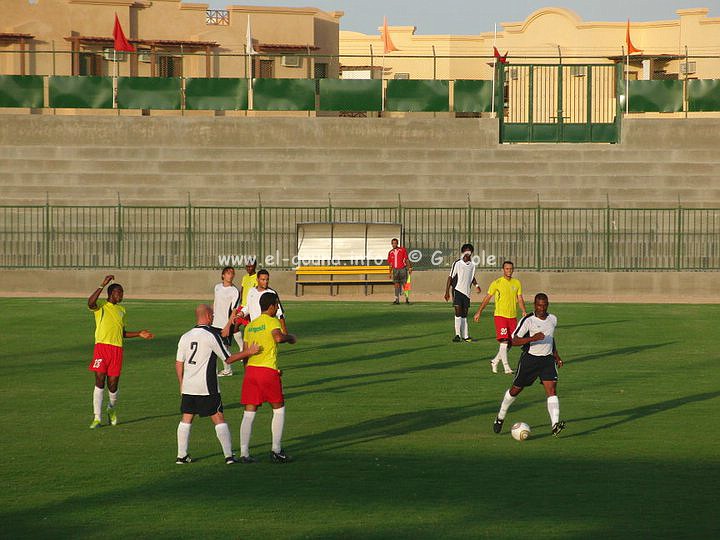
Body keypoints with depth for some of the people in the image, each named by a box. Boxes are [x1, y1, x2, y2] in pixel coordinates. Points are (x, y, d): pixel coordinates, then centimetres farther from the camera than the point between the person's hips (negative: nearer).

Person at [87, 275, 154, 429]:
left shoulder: (121, 310, 19)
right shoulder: (100, 305, 1)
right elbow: (90, 303, -25)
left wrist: (139, 334, 15)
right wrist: (103, 285, -27)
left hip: (117, 348, 4)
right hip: (101, 346, -4)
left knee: (113, 384, 2)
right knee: (100, 381, -10)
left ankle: (112, 410, 30)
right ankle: (97, 418, -5)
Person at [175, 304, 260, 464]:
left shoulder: (185, 337, 7)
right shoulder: (211, 335, -9)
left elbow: (179, 364, 11)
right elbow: (228, 358, -6)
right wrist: (248, 352, 1)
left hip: (187, 387, 5)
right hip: (207, 388, -5)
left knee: (186, 419, 12)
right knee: (219, 419, 0)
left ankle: (181, 456, 12)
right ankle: (229, 455, -2)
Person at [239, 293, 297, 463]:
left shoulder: (250, 326, 16)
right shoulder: (272, 321, -3)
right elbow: (278, 338, -24)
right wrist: (289, 337, -4)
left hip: (250, 369, 5)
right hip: (268, 371, -5)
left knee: (249, 413, 4)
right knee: (279, 410, 10)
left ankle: (244, 453, 0)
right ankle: (276, 450, 8)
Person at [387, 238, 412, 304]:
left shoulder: (402, 250, 0)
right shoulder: (391, 252, 10)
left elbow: (407, 259, 1)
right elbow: (390, 263, 15)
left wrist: (409, 268, -6)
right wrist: (390, 273, 12)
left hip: (403, 269, -3)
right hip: (395, 270, 3)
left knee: (404, 284, -5)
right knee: (396, 285, 1)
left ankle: (407, 299, -1)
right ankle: (397, 299, 2)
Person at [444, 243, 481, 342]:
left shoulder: (472, 265, 7)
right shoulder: (457, 264, -9)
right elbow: (450, 277, -6)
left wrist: (476, 285, 4)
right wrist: (447, 291, -9)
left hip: (466, 292, 5)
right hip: (457, 290, -5)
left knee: (464, 314, 10)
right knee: (458, 312, -13)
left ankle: (465, 336, 13)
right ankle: (457, 335, -13)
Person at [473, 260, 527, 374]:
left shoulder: (517, 283, 9)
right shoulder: (497, 283, -3)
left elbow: (520, 299, 10)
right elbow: (487, 298, 3)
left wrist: (524, 311, -6)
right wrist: (479, 312, 1)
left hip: (513, 317, 5)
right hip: (500, 315, -5)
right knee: (504, 342, -14)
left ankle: (495, 361, 24)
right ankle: (506, 368, -14)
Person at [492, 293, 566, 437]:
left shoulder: (553, 319, 7)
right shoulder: (528, 320, -13)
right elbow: (514, 341, -19)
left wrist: (556, 355, 22)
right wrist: (532, 338, -32)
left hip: (547, 359, 4)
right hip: (529, 358, -4)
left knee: (552, 389, -15)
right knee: (516, 389, 8)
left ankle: (555, 424, -25)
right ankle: (500, 418, 31)